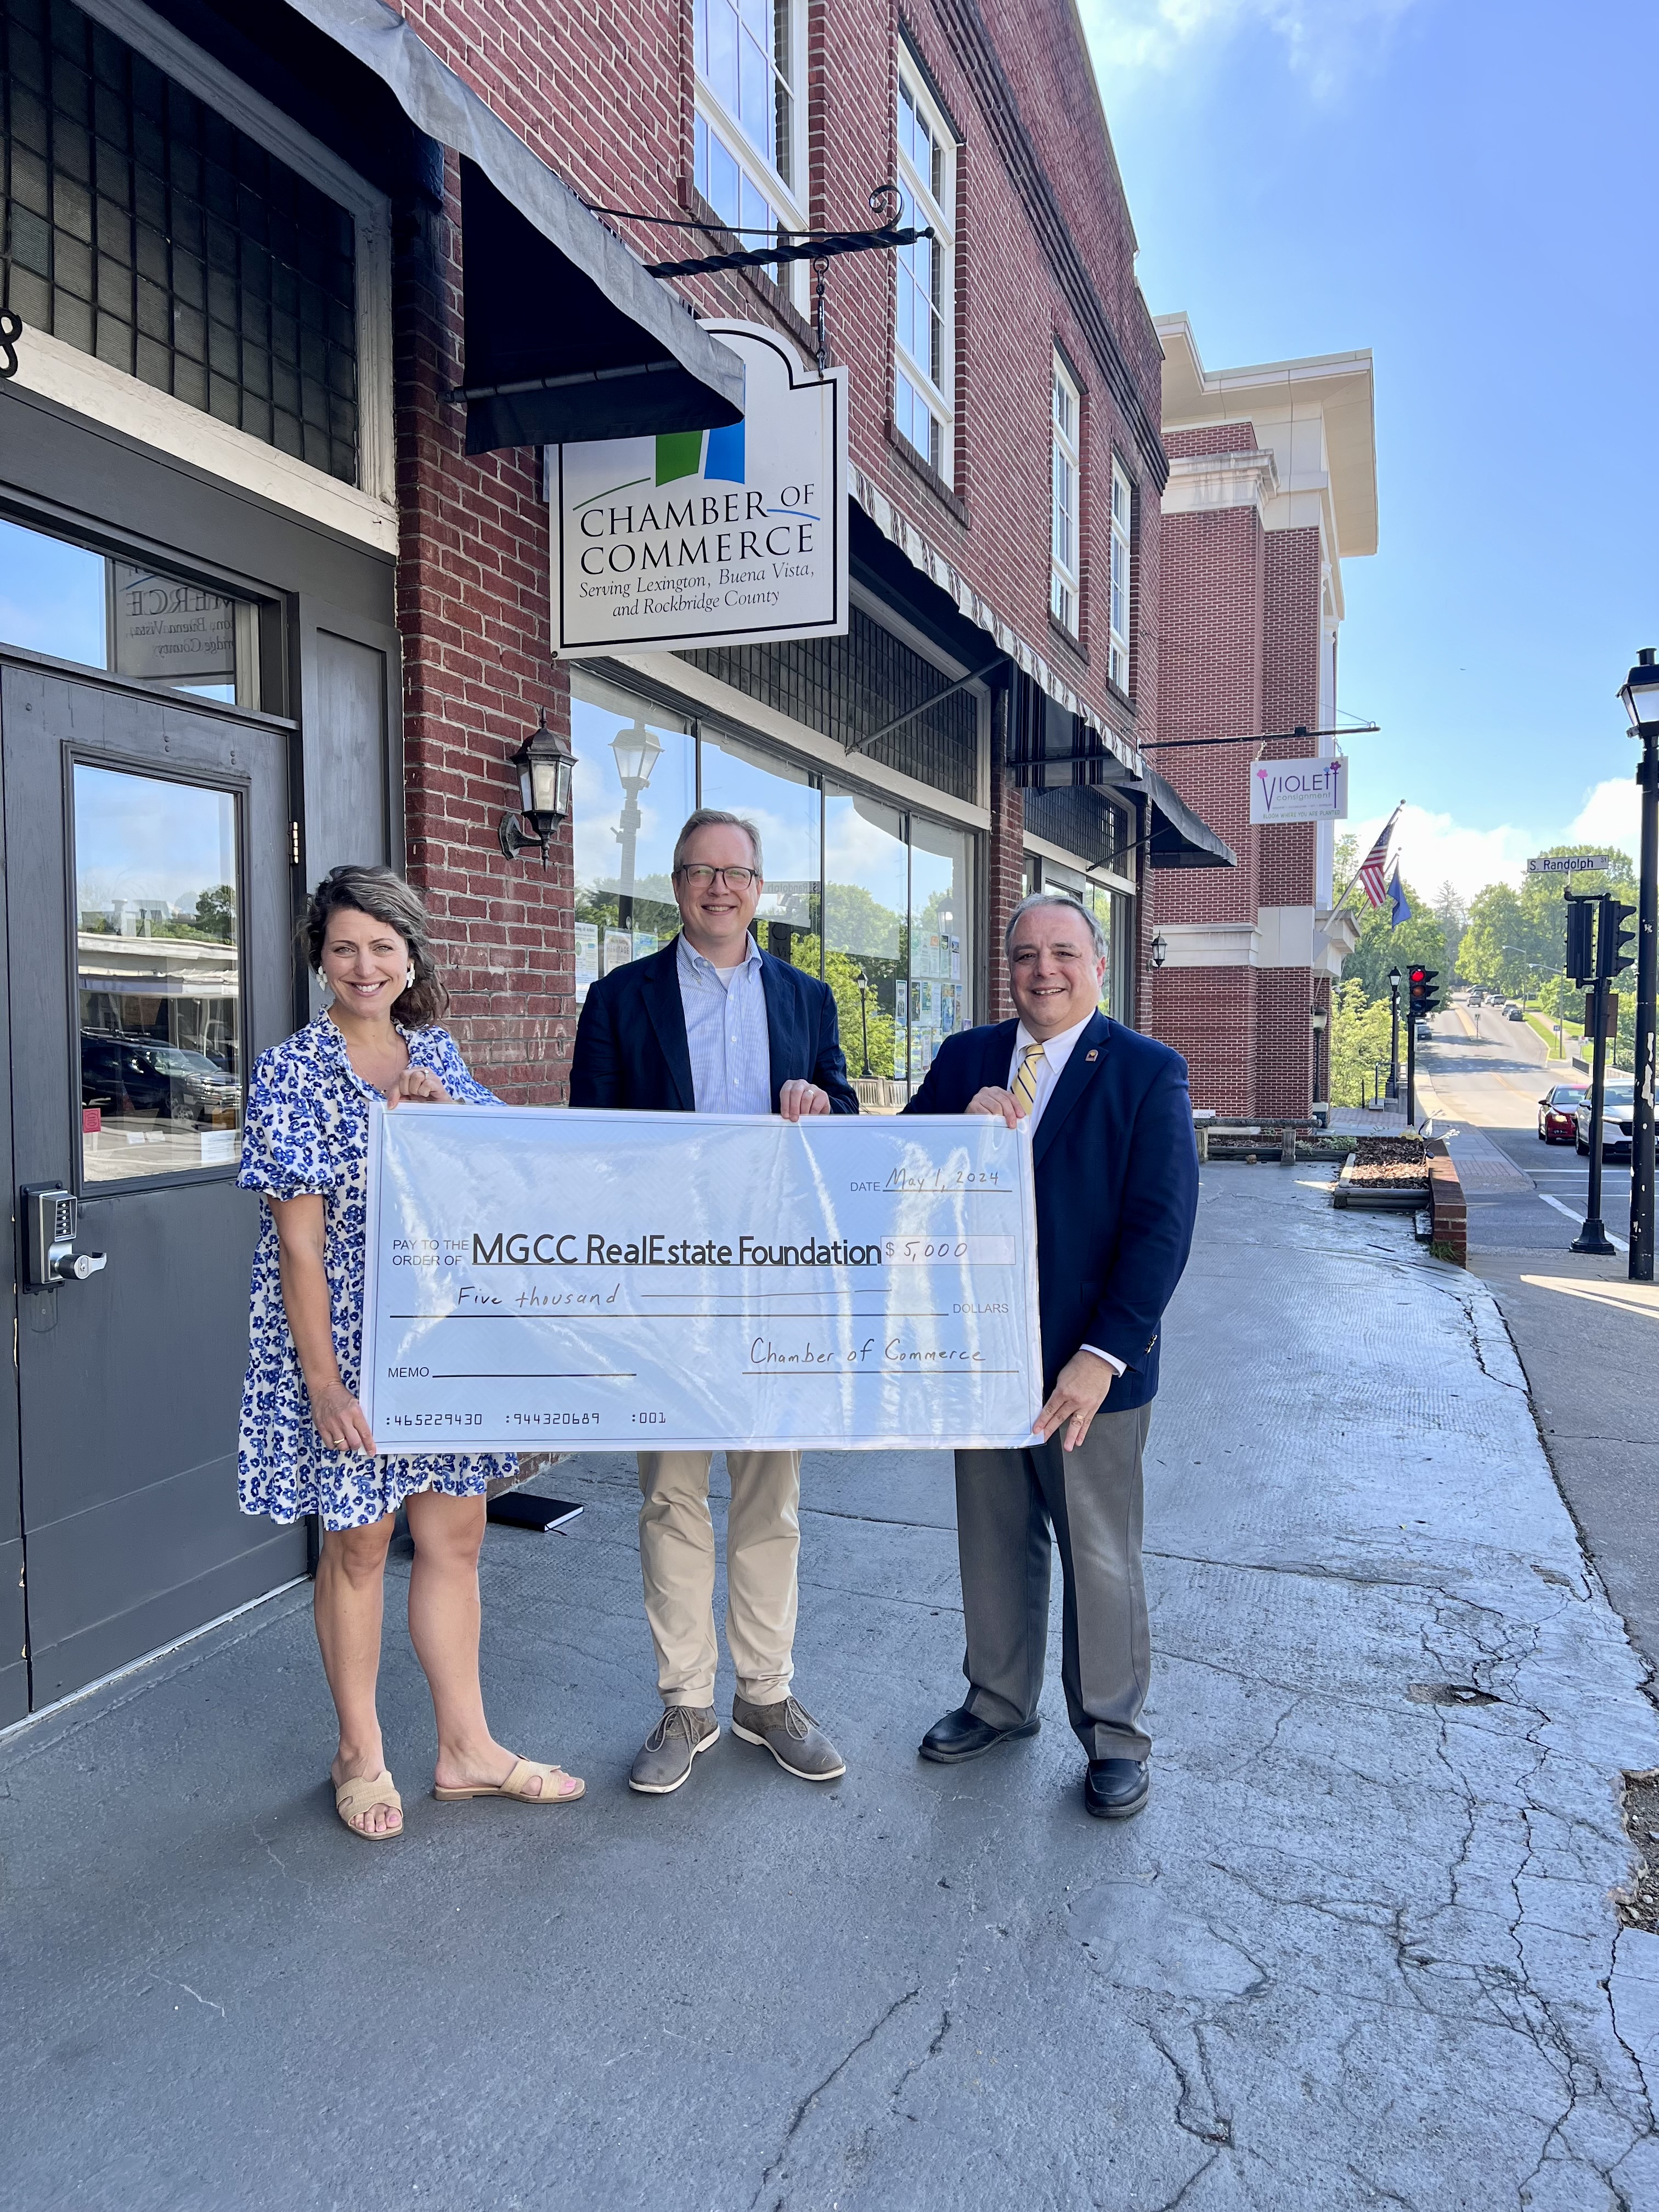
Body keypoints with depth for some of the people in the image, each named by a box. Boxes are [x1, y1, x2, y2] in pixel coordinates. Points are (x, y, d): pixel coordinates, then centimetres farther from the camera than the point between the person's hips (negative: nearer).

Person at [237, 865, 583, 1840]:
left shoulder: (437, 1054, 6)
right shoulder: (295, 1071, -11)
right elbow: (299, 1241, -14)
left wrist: (444, 1109, -12)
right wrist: (323, 1381, -17)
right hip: (350, 1339, -5)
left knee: (457, 1533, 12)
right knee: (359, 1541, 9)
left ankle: (468, 1747, 28)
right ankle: (361, 1754, 29)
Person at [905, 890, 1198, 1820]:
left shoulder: (1149, 1072, -7)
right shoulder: (965, 1059, 6)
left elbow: (1162, 1226, -12)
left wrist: (1100, 1357, -18)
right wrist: (960, 1130, -17)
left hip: (1090, 1364, -4)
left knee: (1102, 1558, 9)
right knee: (995, 1543, 17)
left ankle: (1115, 1735, 28)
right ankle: (1000, 1702, 37)